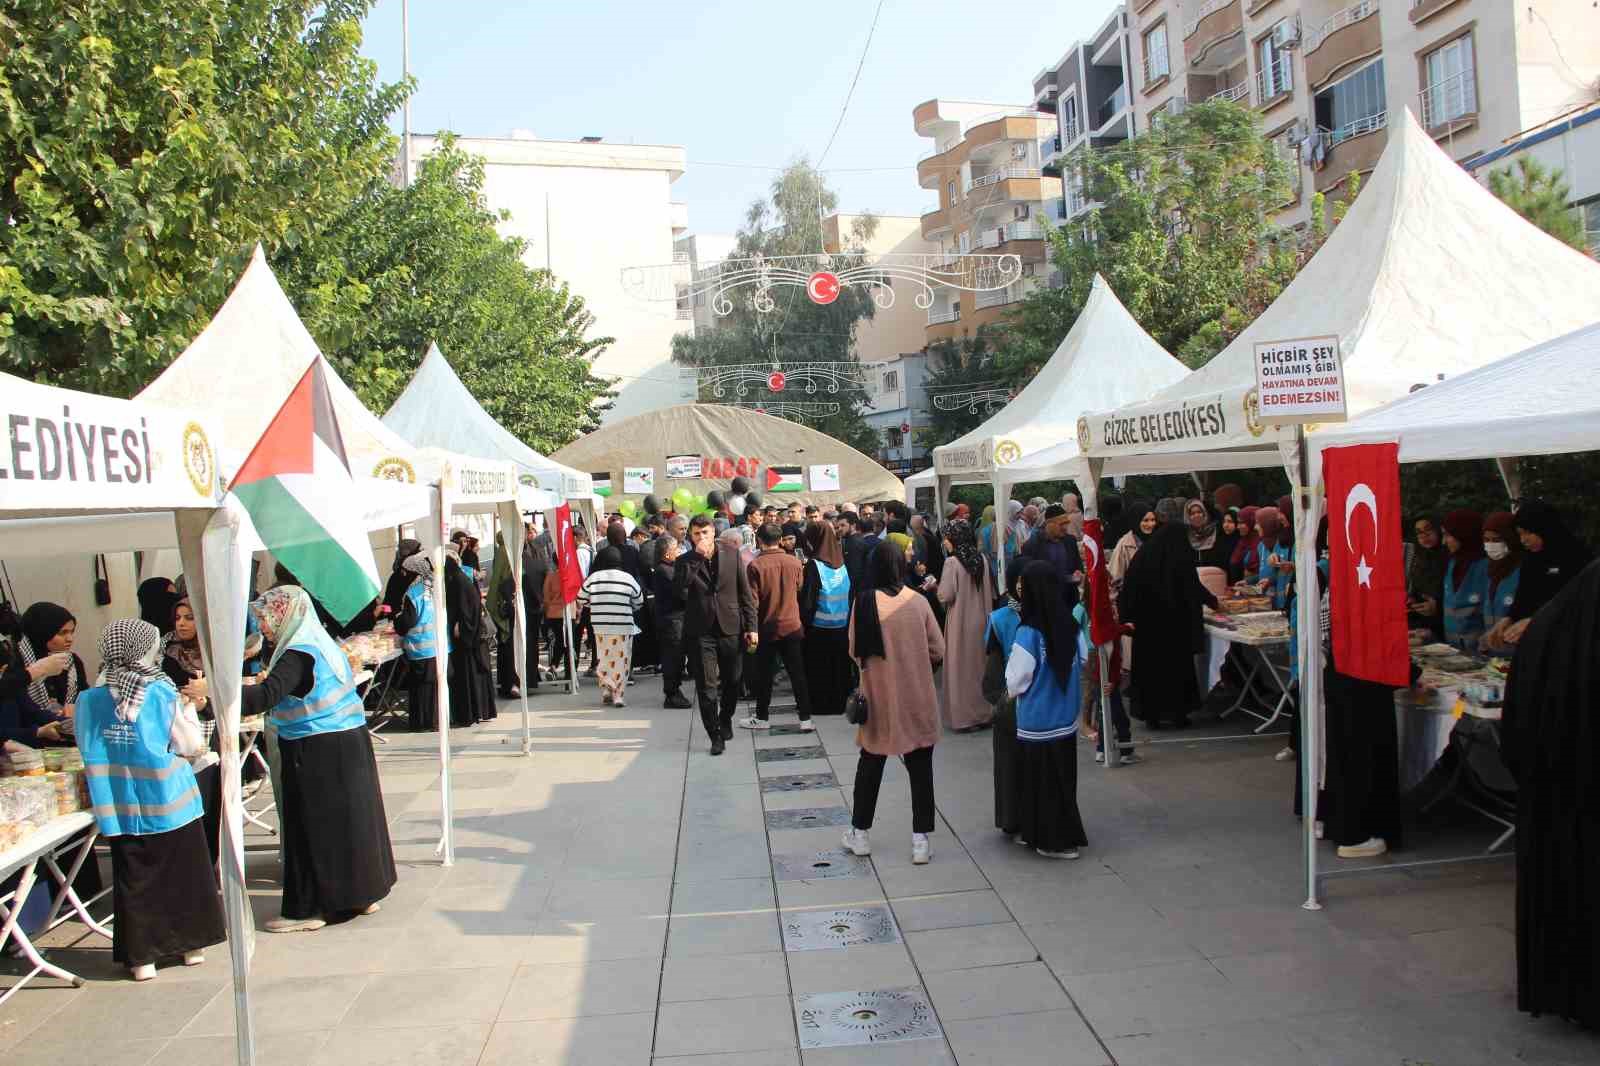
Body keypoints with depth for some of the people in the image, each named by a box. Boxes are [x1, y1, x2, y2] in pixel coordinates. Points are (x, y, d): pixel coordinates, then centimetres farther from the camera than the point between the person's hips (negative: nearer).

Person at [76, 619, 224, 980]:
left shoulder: (90, 699, -5)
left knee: (134, 881, 10)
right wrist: (188, 709, 9)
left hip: (122, 808, 2)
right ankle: (192, 944, 24)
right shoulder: (163, 694, -11)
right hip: (170, 801, -1)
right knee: (184, 874, 14)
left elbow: (87, 749, 6)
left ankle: (142, 957, 13)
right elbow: (191, 745, -6)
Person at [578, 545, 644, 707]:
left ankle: (606, 689, 9)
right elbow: (639, 603, 5)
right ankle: (618, 695, 6)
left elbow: (582, 600, 8)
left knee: (604, 657, 18)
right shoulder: (628, 578, -4)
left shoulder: (593, 578, -1)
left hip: (600, 626, 2)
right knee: (621, 659, 7)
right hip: (623, 627, -2)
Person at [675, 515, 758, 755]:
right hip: (701, 632, -1)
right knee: (706, 687, -3)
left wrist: (751, 627, -1)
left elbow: (746, 593, 4)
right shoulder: (686, 561, 1)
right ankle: (716, 736, 7)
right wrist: (697, 556, -21)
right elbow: (678, 585, -20)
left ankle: (725, 720, 38)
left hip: (731, 629, 1)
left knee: (732, 682, 13)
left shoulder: (731, 554, 3)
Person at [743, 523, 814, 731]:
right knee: (798, 674, 7)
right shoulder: (795, 563, -4)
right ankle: (805, 719, 8)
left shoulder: (756, 566, -14)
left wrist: (752, 628, -1)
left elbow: (752, 602, -11)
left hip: (767, 628, -2)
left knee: (764, 675, 10)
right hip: (793, 626, 2)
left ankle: (761, 717, 21)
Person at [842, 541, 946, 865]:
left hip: (878, 697, 0)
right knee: (920, 767, 10)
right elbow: (938, 651, -4)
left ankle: (859, 832, 25)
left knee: (871, 764, 16)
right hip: (916, 699, 0)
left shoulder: (864, 602, -11)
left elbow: (855, 652, -5)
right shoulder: (918, 602, -9)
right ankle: (920, 839, 13)